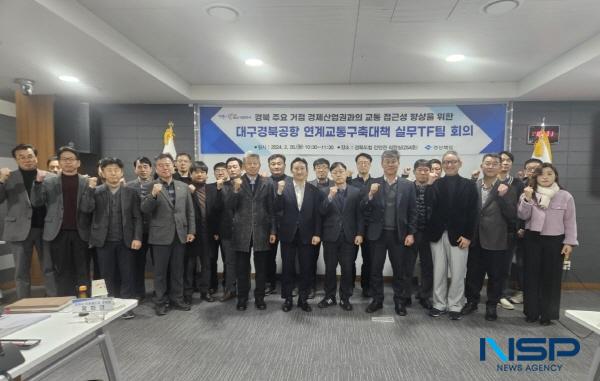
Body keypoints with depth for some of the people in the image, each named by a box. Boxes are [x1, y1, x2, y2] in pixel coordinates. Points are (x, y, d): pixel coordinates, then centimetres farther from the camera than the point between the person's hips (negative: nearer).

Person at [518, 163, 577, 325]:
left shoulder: (565, 196, -1)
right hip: (532, 239, 1)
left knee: (551, 277, 5)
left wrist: (569, 242, -5)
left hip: (555, 241, -1)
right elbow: (523, 216, -5)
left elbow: (570, 222, 0)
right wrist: (527, 199, -18)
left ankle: (547, 314, 17)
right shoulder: (529, 194, 3)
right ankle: (531, 311, 18)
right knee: (531, 275, 6)